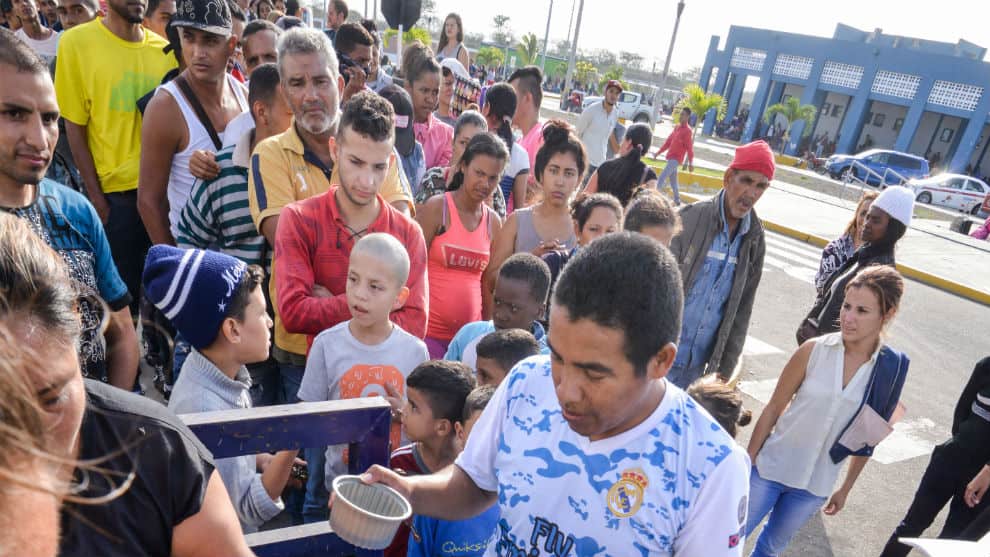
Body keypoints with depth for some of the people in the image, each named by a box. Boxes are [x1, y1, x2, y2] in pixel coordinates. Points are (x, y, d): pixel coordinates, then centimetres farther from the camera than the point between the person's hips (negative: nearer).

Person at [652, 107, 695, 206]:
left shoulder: (688, 131, -13)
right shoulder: (677, 127, 11)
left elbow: (690, 148, -16)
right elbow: (668, 141, 16)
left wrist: (691, 163, -17)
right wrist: (658, 152, 13)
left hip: (676, 159, -8)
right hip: (671, 157, 8)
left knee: (662, 177, -16)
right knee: (673, 180, 15)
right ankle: (677, 201, 26)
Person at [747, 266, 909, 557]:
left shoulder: (893, 369, -9)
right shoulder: (814, 350, -16)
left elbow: (868, 438, 3)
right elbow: (773, 409, -8)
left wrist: (846, 488, 10)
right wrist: (747, 461, -4)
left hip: (816, 486, 2)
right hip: (770, 468, -2)